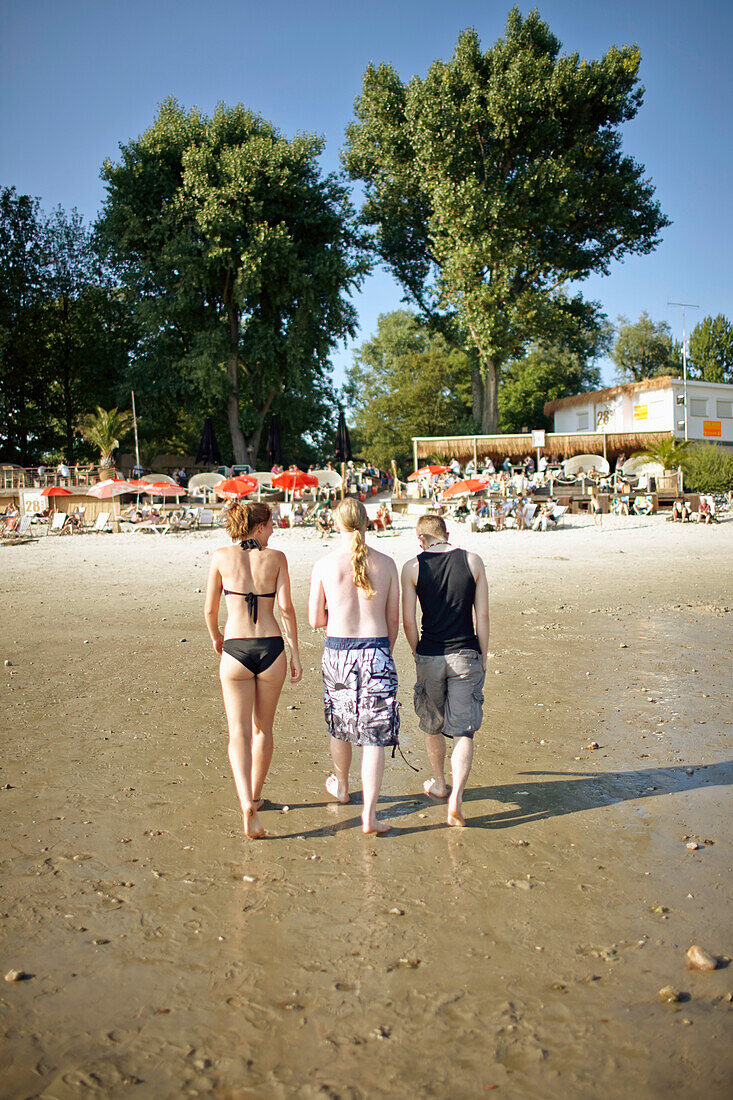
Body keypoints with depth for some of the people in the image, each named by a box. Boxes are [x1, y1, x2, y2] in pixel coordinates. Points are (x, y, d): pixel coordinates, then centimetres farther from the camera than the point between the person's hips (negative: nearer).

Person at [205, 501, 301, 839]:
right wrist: (295, 655, 1)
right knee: (263, 728, 19)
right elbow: (286, 608, -5)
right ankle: (256, 796, 32)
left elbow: (210, 610, 6)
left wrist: (215, 637, 26)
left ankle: (247, 804, -17)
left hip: (235, 650, -1)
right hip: (271, 648, 1)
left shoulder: (221, 557, 2)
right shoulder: (276, 557, 0)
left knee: (239, 733, 1)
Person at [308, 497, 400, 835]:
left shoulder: (324, 565, -5)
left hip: (337, 652, 1)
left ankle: (341, 786, 45)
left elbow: (314, 620, 2)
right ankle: (369, 814, 0)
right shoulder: (386, 564, -1)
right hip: (376, 650, 0)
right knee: (375, 734, 3)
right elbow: (393, 620, 4)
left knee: (340, 723, 22)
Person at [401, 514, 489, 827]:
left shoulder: (412, 567, -2)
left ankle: (438, 784, 39)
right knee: (463, 730, 4)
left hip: (430, 657, 0)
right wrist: (483, 659, 8)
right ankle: (456, 797, -10)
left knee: (432, 725, 21)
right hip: (466, 656, 0)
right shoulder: (473, 561, 0)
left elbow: (408, 622, -2)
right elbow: (483, 616, 0)